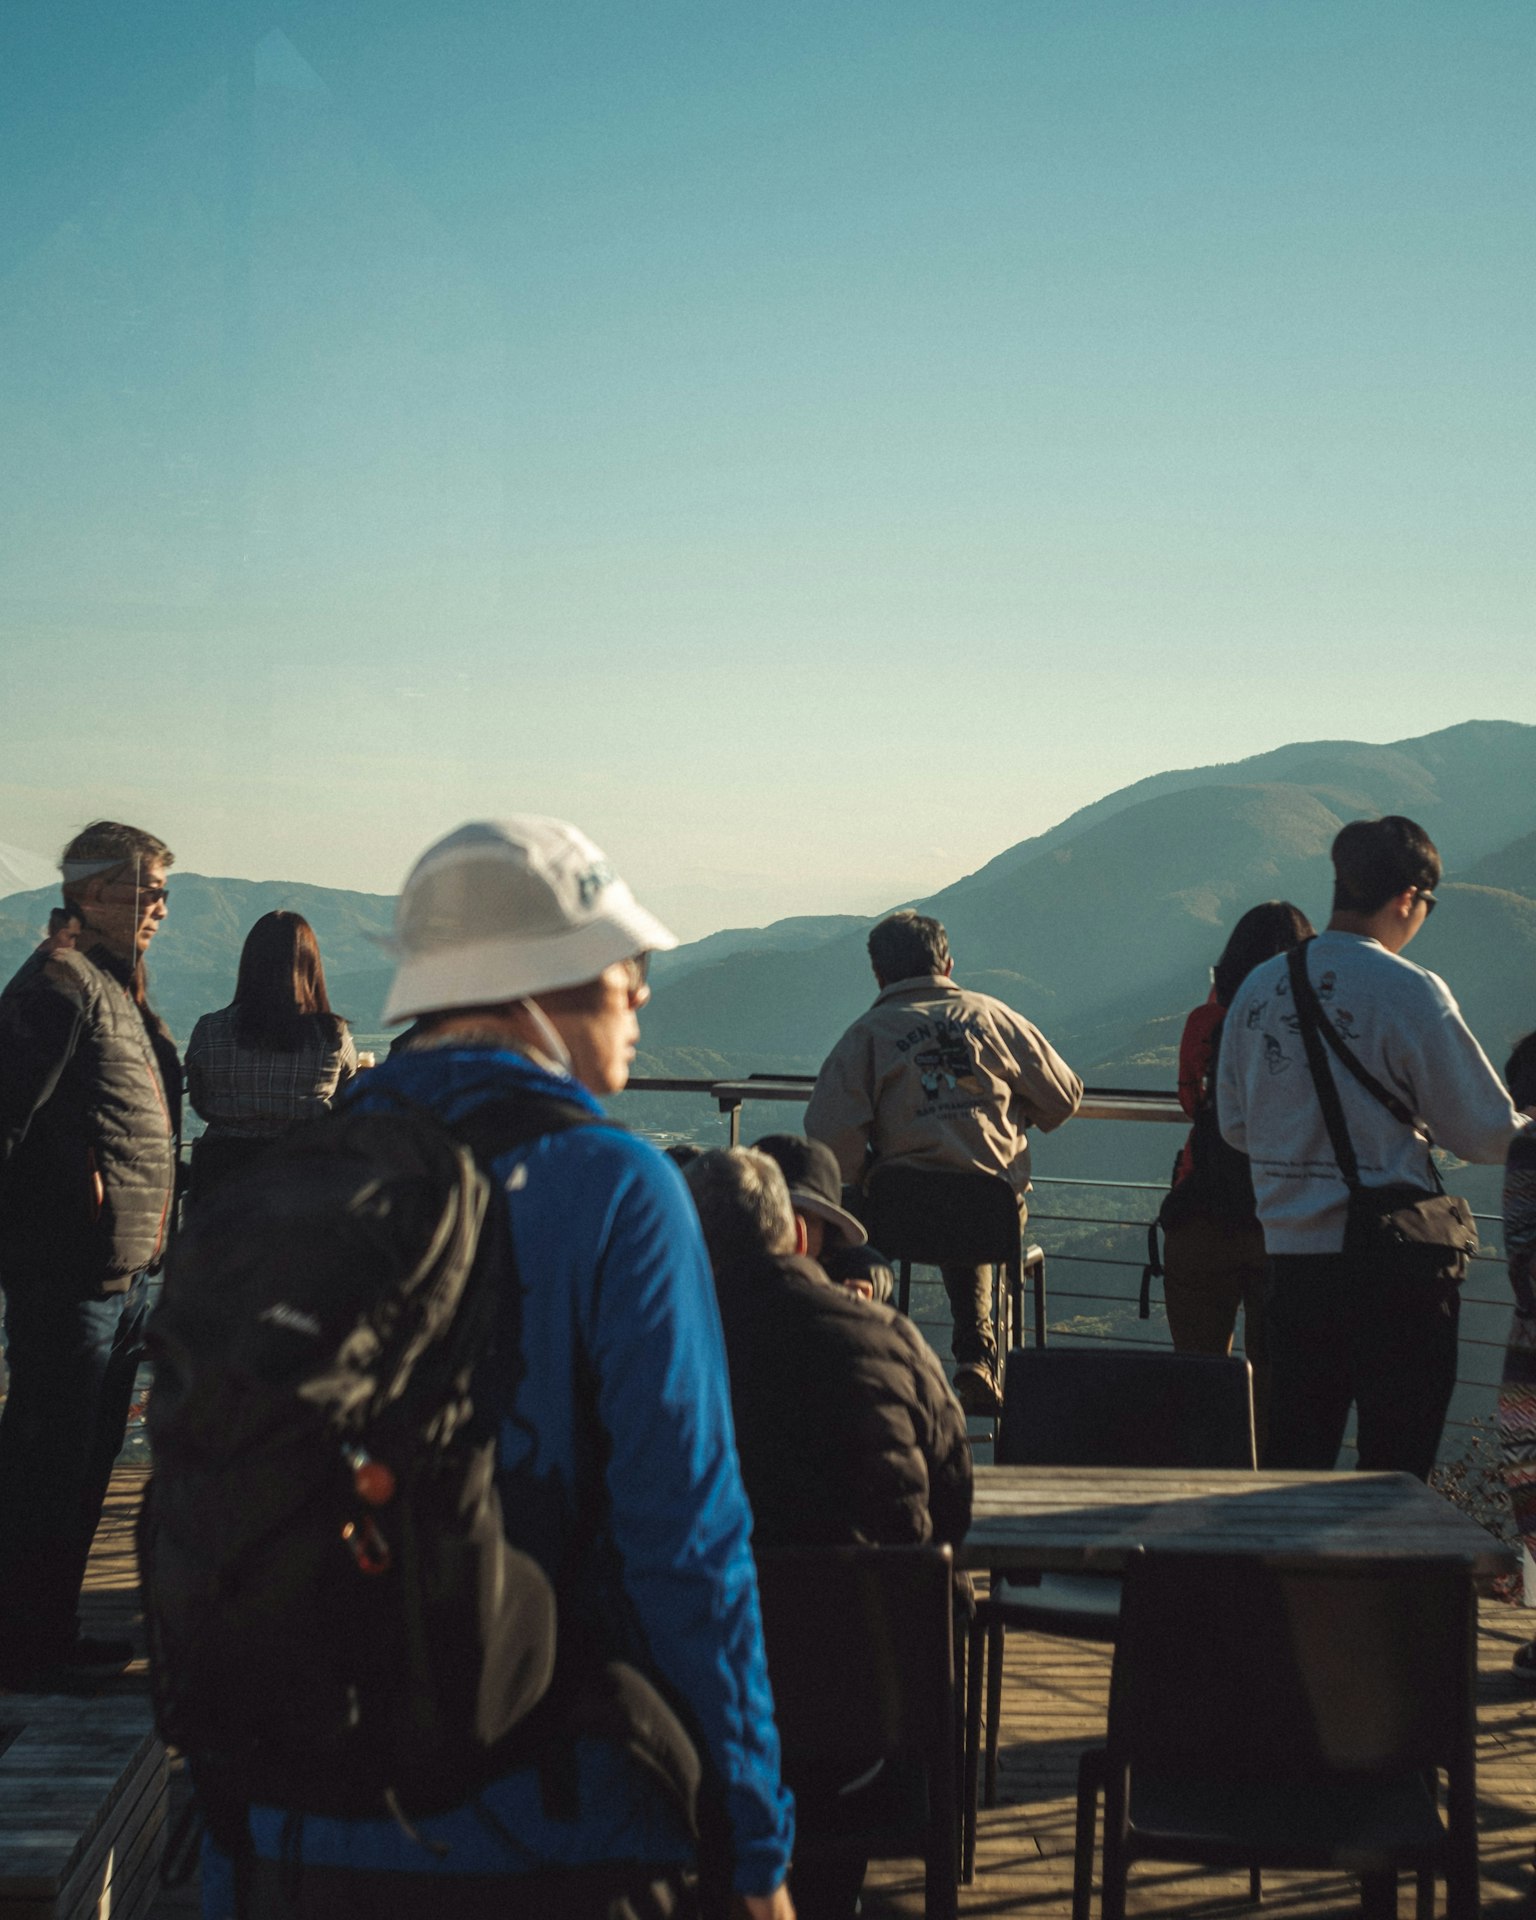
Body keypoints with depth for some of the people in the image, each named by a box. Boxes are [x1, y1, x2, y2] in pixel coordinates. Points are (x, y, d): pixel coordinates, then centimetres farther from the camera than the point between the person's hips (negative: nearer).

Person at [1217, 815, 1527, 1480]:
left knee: (1294, 1458, 12)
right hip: (1395, 1263, -5)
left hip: (1290, 1252, 5)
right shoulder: (1410, 992, -12)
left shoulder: (1259, 987, 4)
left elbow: (1235, 1125, 13)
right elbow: (1489, 1134, -6)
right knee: (1395, 1468, 3)